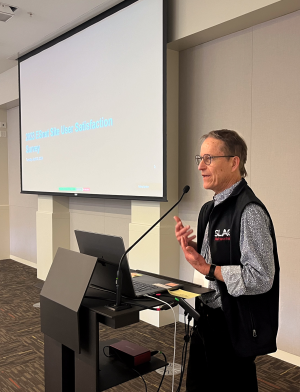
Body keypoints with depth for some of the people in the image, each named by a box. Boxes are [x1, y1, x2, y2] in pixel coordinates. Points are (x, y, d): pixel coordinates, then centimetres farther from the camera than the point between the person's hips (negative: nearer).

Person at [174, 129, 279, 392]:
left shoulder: (250, 212, -22)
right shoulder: (209, 209, 6)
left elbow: (261, 278, -25)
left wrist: (207, 269, -22)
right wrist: (190, 247, -3)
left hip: (234, 327, -8)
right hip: (207, 318, 9)